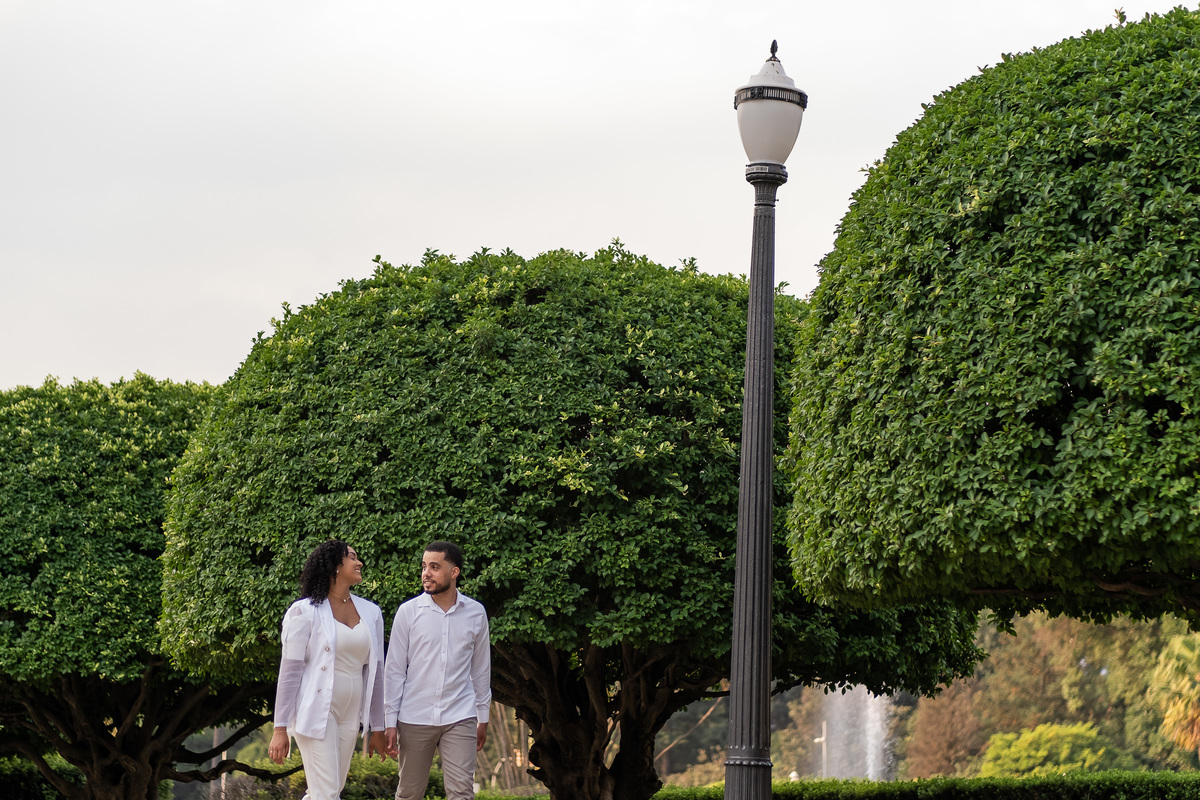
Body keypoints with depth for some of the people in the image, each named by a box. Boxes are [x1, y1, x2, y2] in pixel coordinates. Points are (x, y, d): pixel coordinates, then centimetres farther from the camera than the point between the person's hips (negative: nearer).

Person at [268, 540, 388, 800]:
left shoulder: (370, 613, 9)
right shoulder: (305, 611, -6)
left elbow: (375, 673, 13)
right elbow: (289, 672, -8)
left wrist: (377, 728, 13)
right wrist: (280, 728, -11)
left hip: (350, 715, 6)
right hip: (316, 710, -6)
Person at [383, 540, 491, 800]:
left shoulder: (475, 613, 4)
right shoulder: (408, 611, -1)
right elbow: (394, 670, 0)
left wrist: (483, 716, 14)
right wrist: (390, 722, -4)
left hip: (460, 719, 1)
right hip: (414, 719, 0)